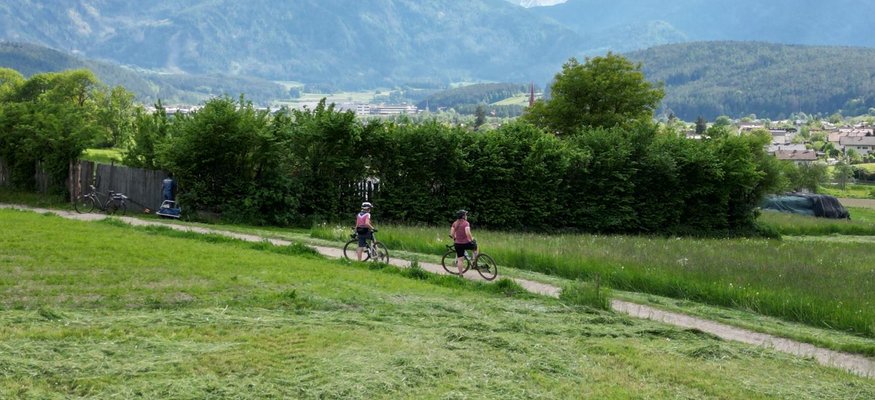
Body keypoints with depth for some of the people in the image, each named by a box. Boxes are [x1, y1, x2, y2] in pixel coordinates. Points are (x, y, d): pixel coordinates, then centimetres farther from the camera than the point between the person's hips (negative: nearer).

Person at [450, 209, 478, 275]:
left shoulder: (455, 223, 4)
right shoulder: (466, 223, -14)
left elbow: (452, 233, 3)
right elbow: (468, 233, -26)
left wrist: (454, 239, 21)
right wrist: (472, 239, -13)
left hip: (457, 244, 5)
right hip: (466, 243, -5)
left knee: (460, 259, 10)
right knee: (475, 246, 26)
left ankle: (460, 274, 14)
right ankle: (475, 261, 25)